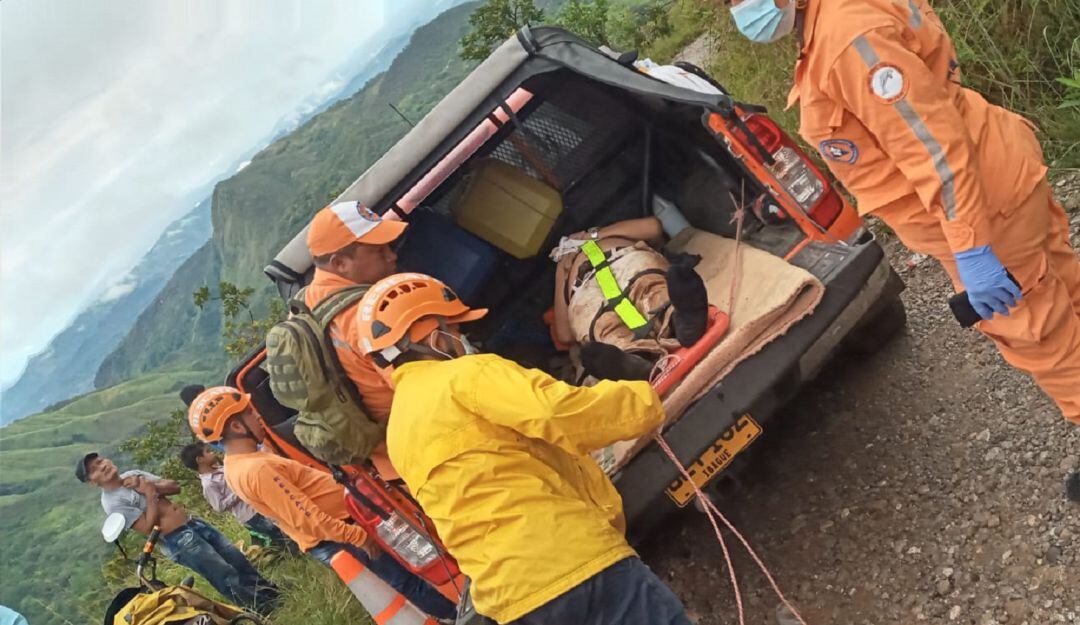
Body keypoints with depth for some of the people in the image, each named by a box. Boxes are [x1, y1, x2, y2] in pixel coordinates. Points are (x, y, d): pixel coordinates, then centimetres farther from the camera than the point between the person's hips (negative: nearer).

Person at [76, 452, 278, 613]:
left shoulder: (133, 475, 11)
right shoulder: (112, 502, -12)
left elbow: (174, 486, 9)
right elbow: (148, 528, -19)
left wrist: (150, 486, -8)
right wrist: (150, 494, -16)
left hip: (193, 523, 8)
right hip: (179, 541, -8)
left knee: (238, 560, 11)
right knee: (227, 576, -7)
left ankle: (268, 591, 27)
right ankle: (261, 607, 6)